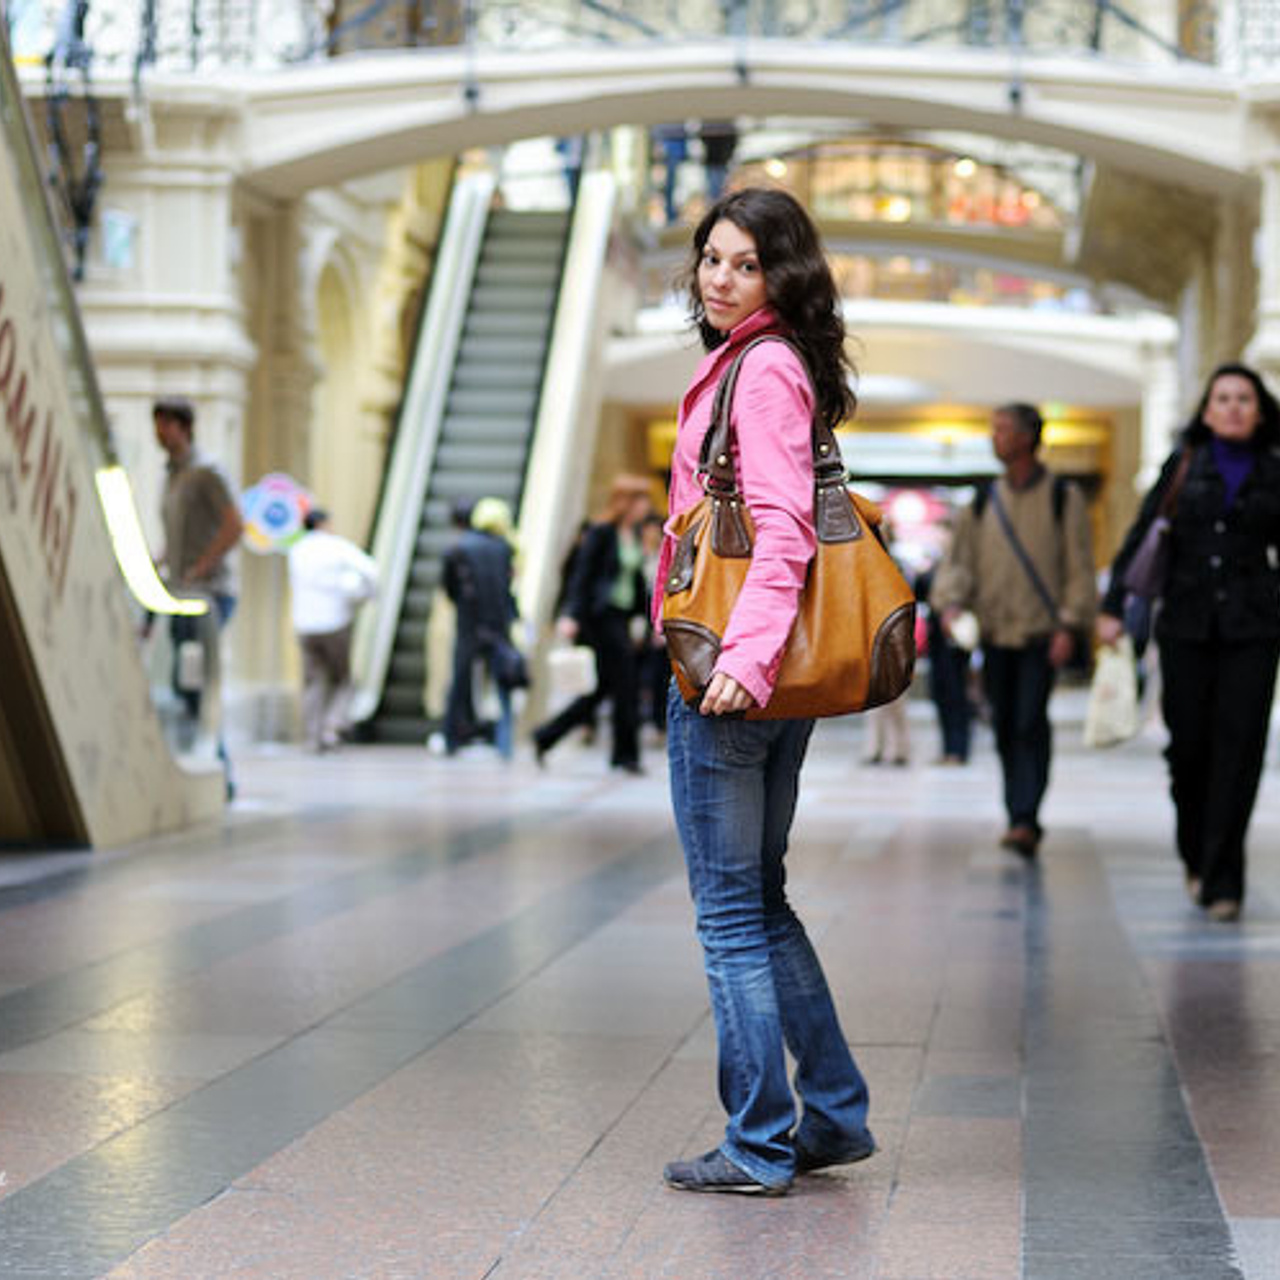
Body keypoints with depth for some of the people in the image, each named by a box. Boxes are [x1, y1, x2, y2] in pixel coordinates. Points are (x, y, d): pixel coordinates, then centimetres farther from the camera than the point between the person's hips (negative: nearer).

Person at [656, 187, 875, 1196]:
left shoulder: (763, 369, -12)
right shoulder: (759, 365, 17)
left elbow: (782, 530, -23)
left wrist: (744, 653, -33)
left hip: (727, 672, -10)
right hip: (761, 679, 10)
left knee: (731, 909, -2)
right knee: (758, 899, 17)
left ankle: (759, 1146, 5)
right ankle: (835, 1115, 23)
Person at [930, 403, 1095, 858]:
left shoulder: (1062, 498, 2)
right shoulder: (983, 502, 13)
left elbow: (1080, 567, 0)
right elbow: (959, 558, 10)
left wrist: (1069, 625, -10)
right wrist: (951, 601, -9)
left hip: (1042, 633, -4)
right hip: (995, 633, 4)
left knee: (1030, 724, -16)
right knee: (1005, 730, 5)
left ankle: (1025, 820, -20)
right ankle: (1020, 820, 15)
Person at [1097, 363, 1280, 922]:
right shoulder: (1184, 465, 7)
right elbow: (1141, 536, 6)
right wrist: (1113, 607, -1)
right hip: (1186, 625, 0)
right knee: (1189, 745, 2)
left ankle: (1222, 881, -5)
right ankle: (1196, 856, 27)